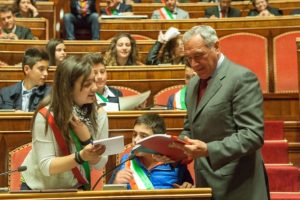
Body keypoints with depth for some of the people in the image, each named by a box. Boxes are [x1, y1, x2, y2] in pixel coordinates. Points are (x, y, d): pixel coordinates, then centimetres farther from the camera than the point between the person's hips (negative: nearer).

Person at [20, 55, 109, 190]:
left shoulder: (99, 114, -10)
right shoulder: (46, 116, -20)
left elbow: (99, 164, -9)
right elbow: (46, 166, -21)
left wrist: (83, 132, -23)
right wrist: (81, 156, -34)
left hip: (76, 187, 2)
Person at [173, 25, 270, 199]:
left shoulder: (242, 78, -12)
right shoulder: (193, 84, 13)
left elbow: (253, 135, -18)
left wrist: (209, 150, -26)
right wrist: (178, 148, 1)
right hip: (206, 183, 7)